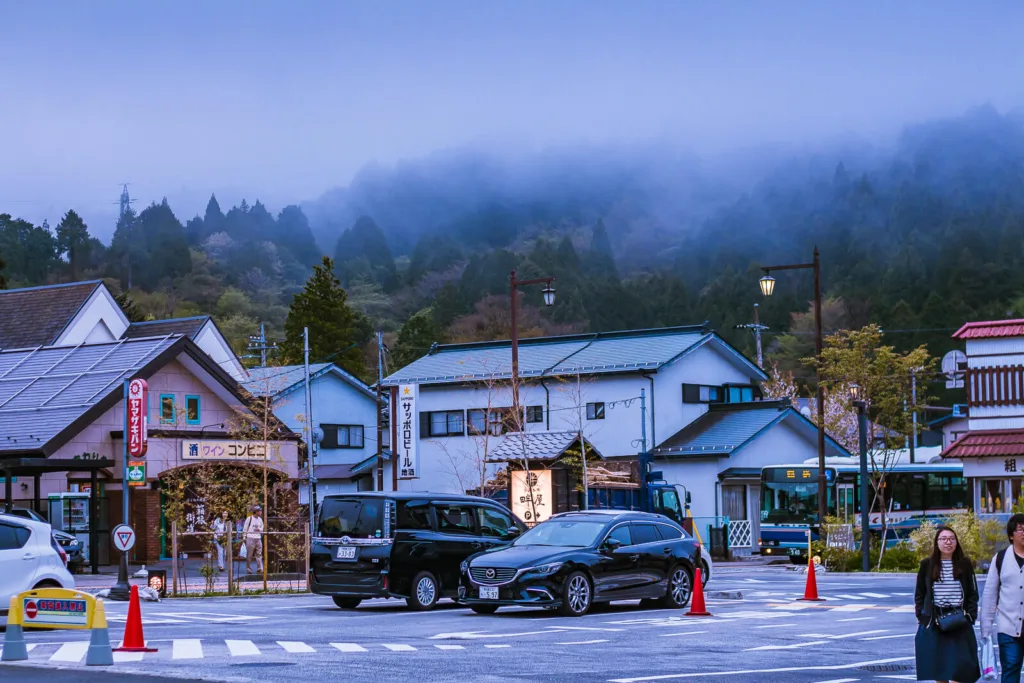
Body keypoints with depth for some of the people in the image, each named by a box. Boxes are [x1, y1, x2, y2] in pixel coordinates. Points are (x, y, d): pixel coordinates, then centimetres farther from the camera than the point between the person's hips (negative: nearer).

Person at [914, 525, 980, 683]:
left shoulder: (965, 564, 3)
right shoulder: (927, 564, 4)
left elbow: (973, 593, 6)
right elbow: (919, 594, 10)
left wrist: (970, 616, -4)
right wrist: (921, 617, 1)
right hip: (933, 623, 1)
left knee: (959, 668, -9)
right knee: (938, 669, 7)